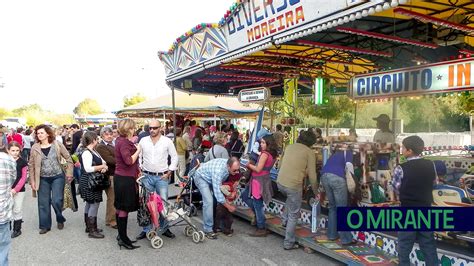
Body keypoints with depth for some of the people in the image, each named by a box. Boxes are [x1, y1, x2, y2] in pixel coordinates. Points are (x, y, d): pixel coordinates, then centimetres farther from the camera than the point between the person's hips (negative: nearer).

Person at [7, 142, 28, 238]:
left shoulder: (22, 162, -5)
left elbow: (24, 177, -5)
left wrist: (16, 189, -13)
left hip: (19, 190, -2)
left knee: (17, 210, 4)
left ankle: (17, 229, 16)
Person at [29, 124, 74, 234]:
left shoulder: (57, 145, -6)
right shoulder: (34, 148, -2)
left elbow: (68, 159, 0)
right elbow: (31, 165, 4)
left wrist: (69, 173, -3)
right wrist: (32, 181, 1)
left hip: (58, 177, -2)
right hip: (43, 179, 2)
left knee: (56, 200, -7)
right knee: (43, 203, 7)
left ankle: (60, 220, 20)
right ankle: (45, 226, 22)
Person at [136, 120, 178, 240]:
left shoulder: (167, 141, -2)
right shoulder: (143, 141, 4)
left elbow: (174, 157, 2)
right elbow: (138, 156, 12)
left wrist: (169, 172, -3)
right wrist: (140, 169, 3)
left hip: (162, 177, -2)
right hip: (147, 176, 2)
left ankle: (163, 228, 16)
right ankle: (146, 230, 16)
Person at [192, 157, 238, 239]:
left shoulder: (232, 166, -20)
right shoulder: (218, 171, -42)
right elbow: (217, 192, -38)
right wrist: (229, 206, -29)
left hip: (211, 178, 7)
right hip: (201, 177, -7)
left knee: (218, 199, -4)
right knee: (209, 201, -21)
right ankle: (207, 230, -13)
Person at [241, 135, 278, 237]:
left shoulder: (265, 154, -18)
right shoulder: (272, 154, 8)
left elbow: (258, 169, -20)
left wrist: (249, 165, -4)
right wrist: (252, 164, 3)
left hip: (259, 181, -9)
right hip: (263, 180, 9)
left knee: (258, 205, 1)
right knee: (245, 195, 21)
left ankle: (261, 229, 11)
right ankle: (258, 213, 24)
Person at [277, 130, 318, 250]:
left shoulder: (289, 147, 11)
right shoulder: (310, 152, -4)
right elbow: (312, 175, -4)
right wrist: (316, 192, 9)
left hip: (280, 182, 6)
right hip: (294, 185, -5)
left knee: (290, 198, 37)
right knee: (293, 215, 10)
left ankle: (285, 220, 32)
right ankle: (289, 243, 17)